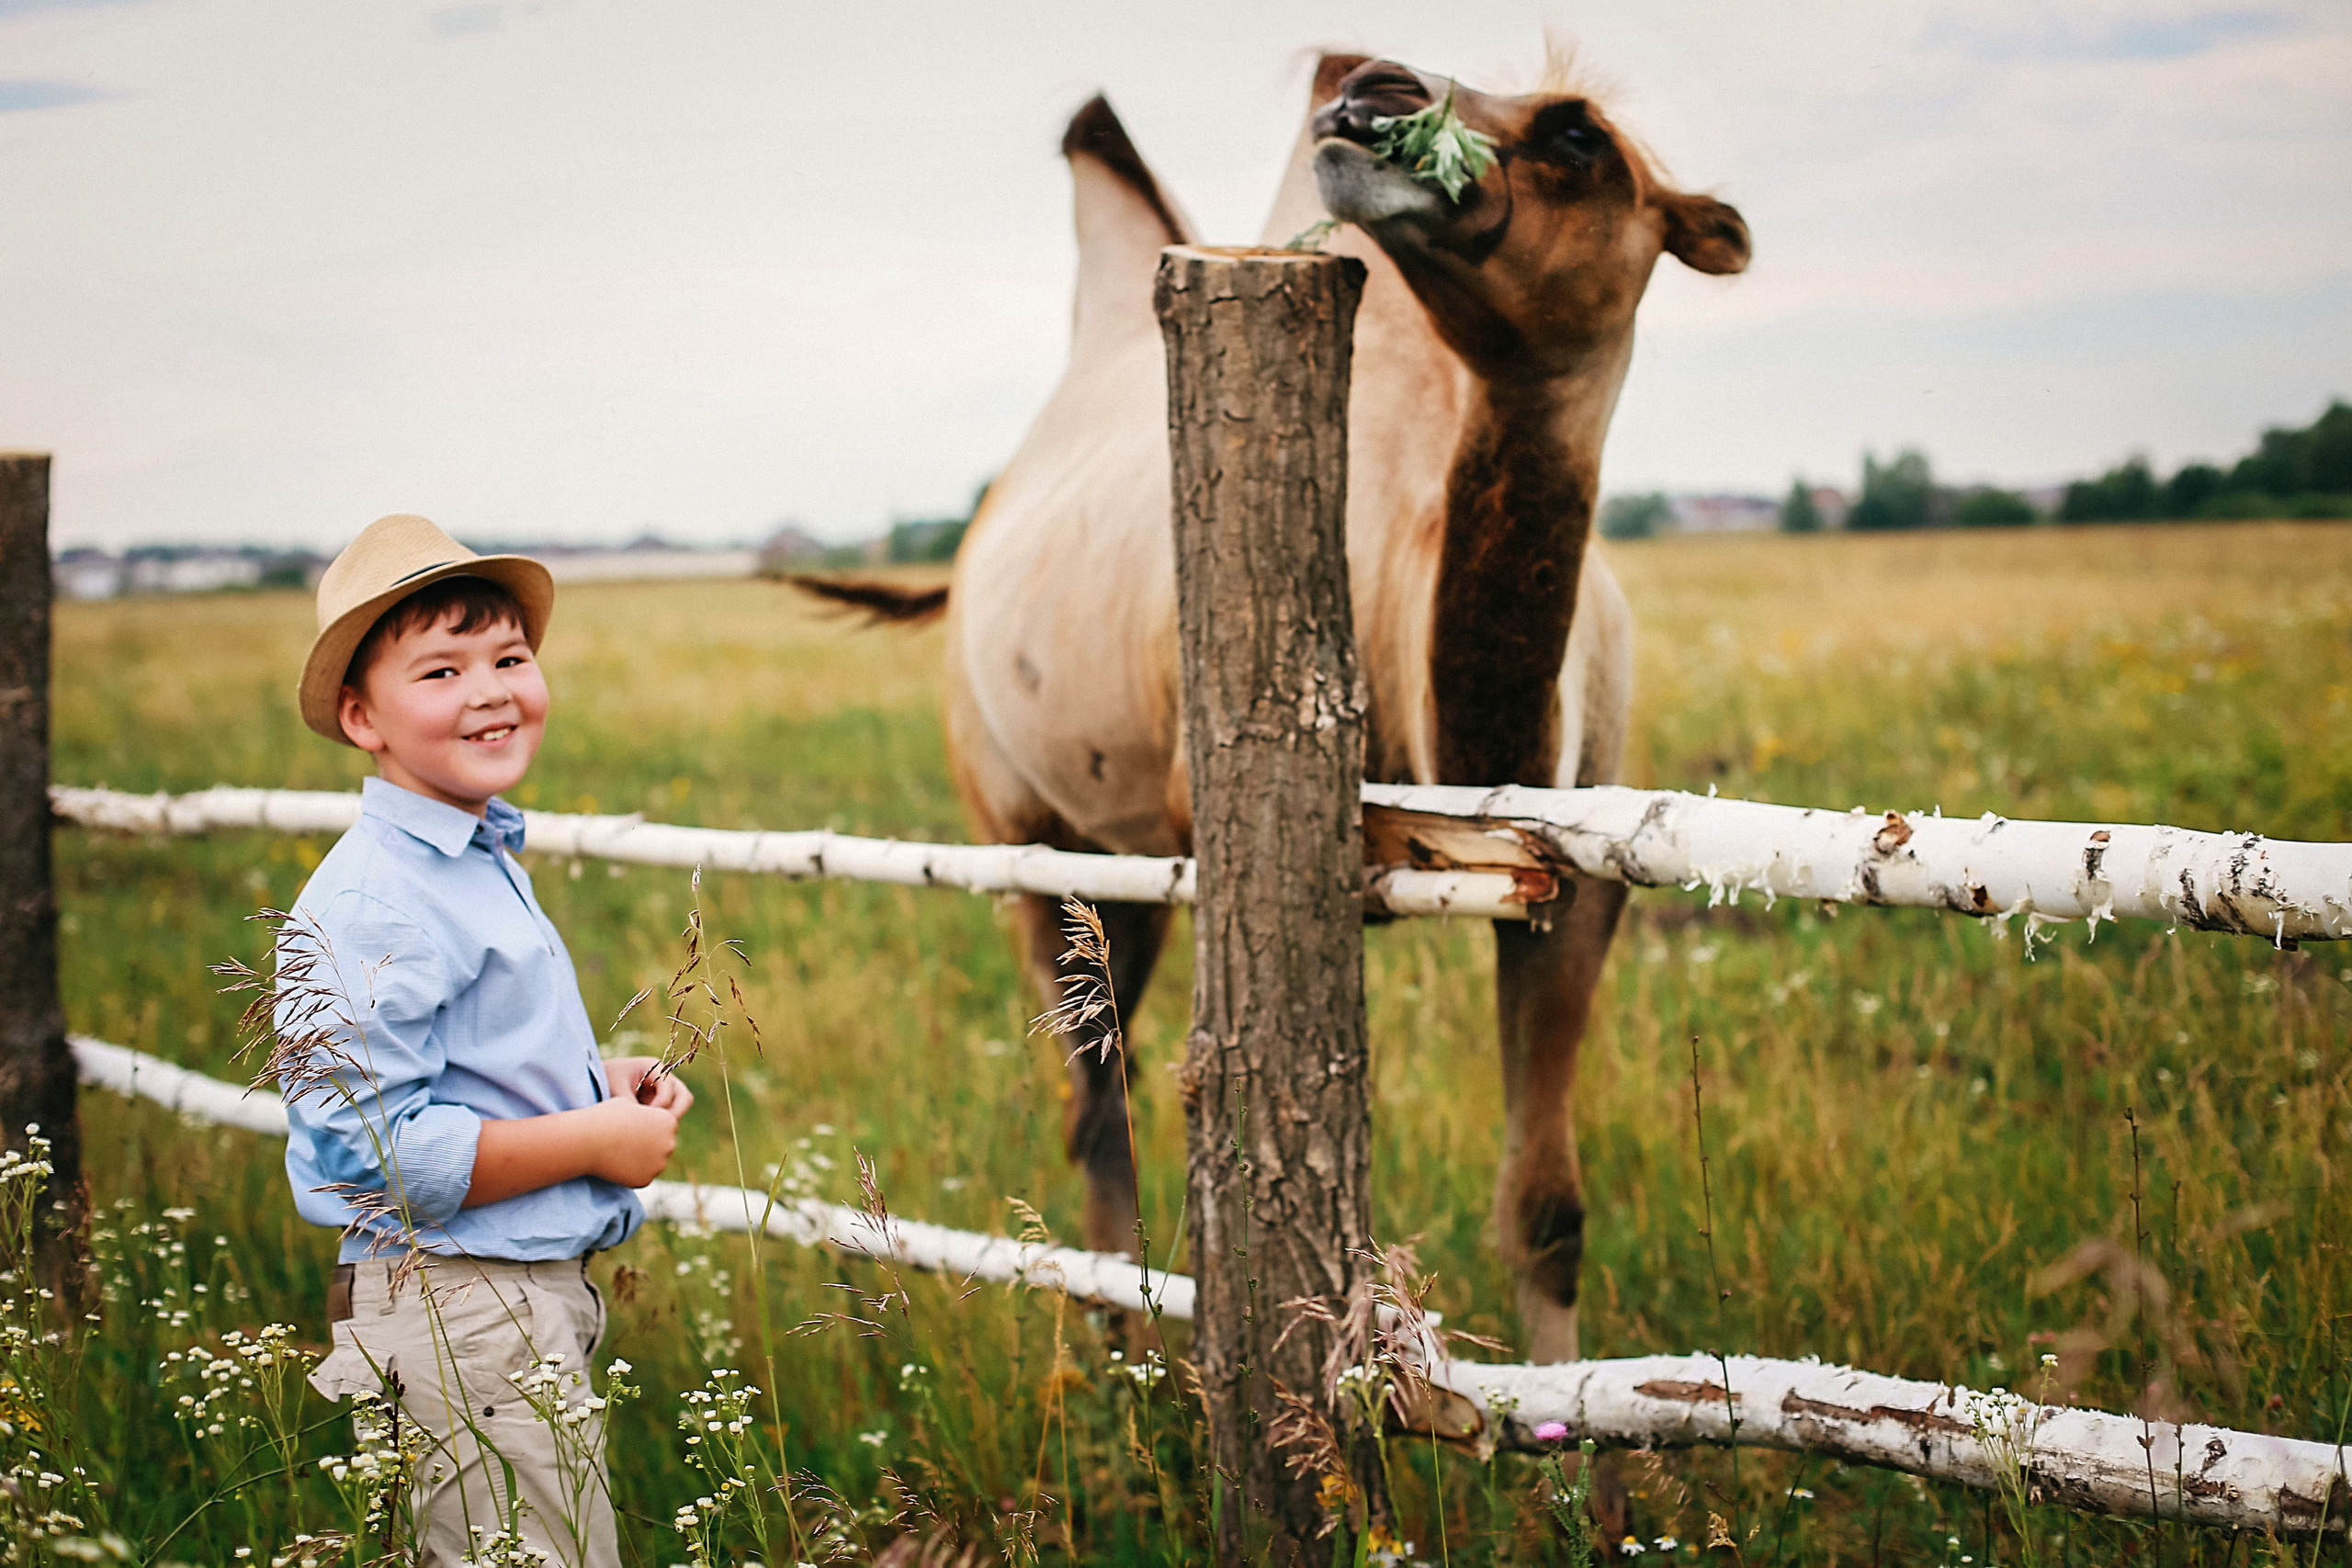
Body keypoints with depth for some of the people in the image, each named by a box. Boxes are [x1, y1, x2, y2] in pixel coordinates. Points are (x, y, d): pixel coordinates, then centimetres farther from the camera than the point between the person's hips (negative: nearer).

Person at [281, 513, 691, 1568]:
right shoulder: (368, 904, -20)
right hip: (457, 1316, -10)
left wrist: (600, 1085, 8)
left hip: (536, 1301, 10)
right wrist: (597, 1138, -18)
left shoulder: (482, 865, 12)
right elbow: (377, 1151, -27)